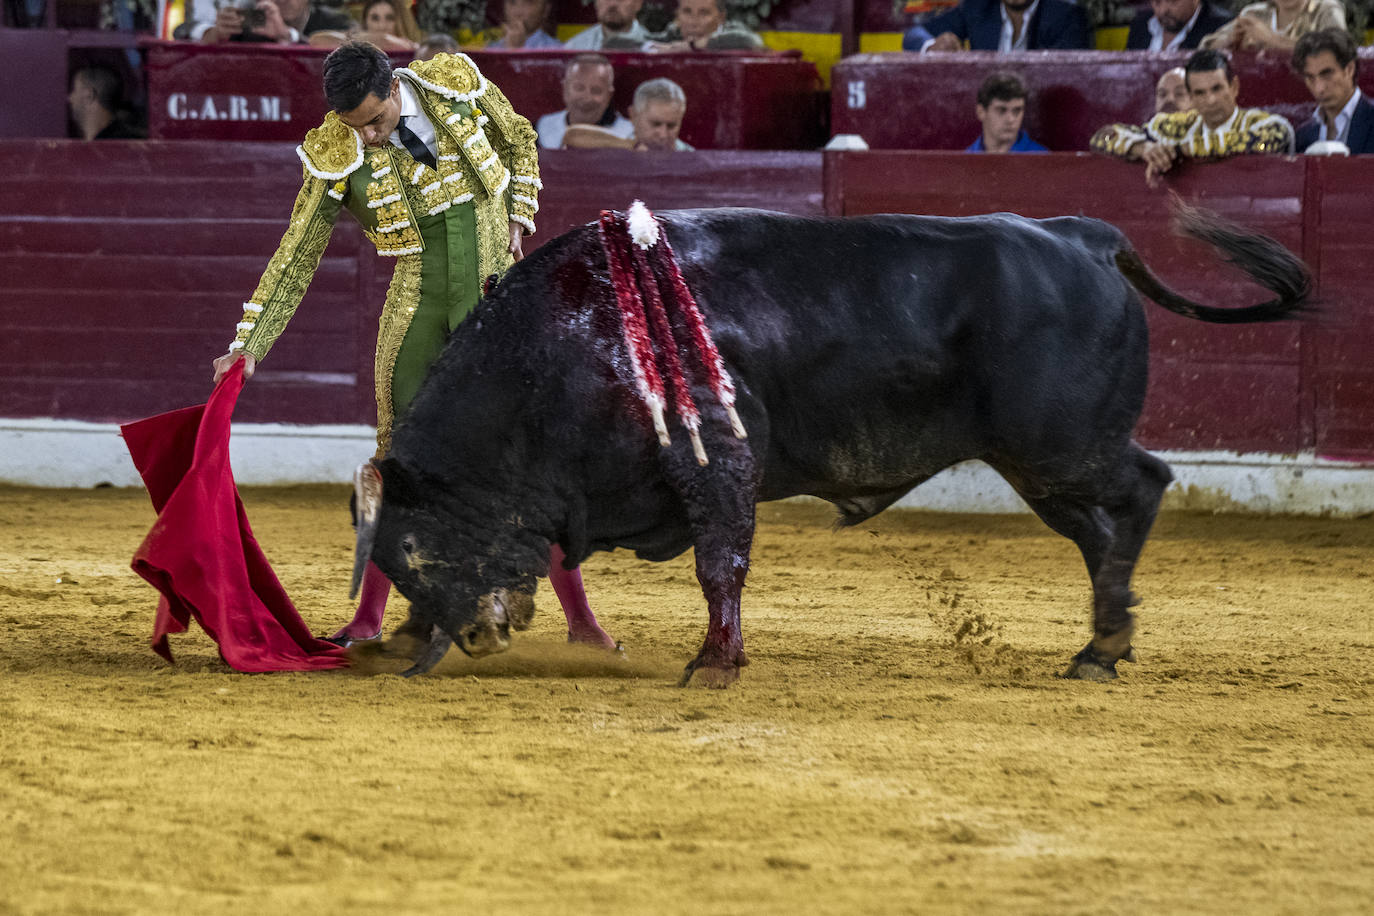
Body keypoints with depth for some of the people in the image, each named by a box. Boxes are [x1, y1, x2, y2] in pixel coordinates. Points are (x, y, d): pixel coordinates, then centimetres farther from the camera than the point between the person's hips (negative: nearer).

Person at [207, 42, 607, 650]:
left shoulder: (457, 84, -10)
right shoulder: (336, 156, -13)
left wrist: (517, 219, 2)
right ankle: (368, 621, 11)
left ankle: (580, 618, 3)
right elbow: (297, 257, -7)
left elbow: (518, 142, 11)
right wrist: (249, 345, -12)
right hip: (417, 310, 0)